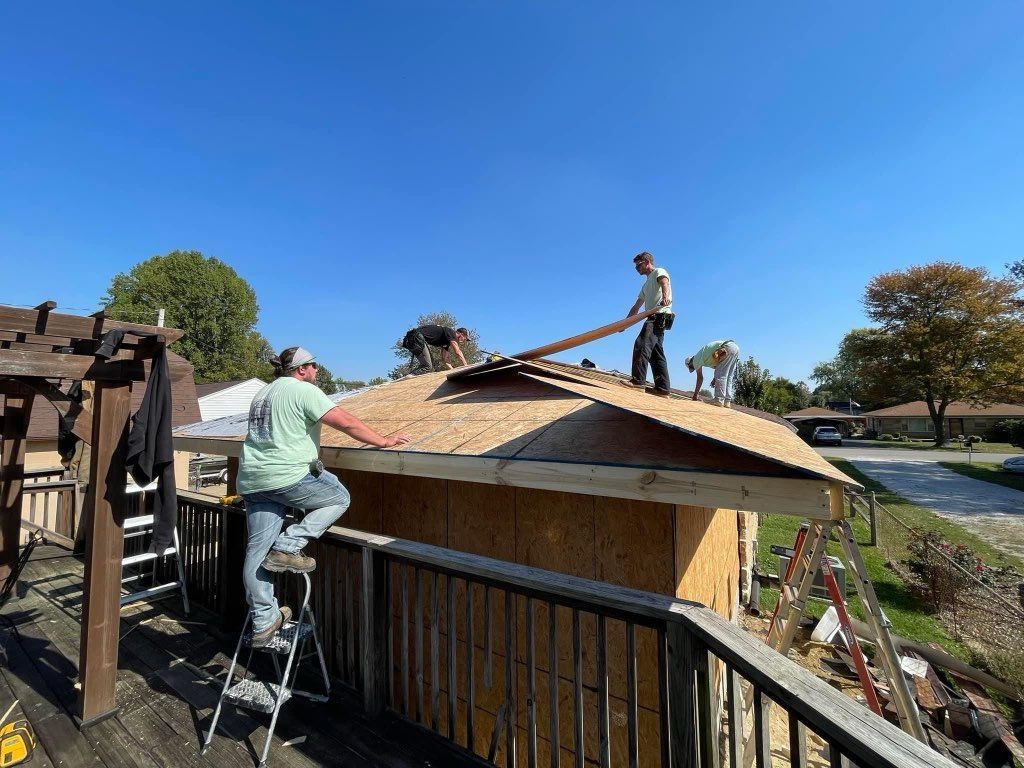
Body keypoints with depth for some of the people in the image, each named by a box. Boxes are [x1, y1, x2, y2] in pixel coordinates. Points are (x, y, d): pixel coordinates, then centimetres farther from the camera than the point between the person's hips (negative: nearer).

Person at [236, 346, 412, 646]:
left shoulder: (262, 393, 20)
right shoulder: (303, 390, -7)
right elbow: (346, 422, -15)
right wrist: (383, 441, -8)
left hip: (251, 480, 9)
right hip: (287, 476, -9)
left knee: (257, 551, 11)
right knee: (339, 498, 11)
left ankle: (263, 623, 20)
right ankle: (287, 548, 2)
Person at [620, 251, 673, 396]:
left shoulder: (659, 272, 7)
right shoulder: (646, 284, 33)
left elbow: (664, 283, -18)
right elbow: (636, 307, 33)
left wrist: (665, 296, -40)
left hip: (660, 315, -10)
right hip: (655, 318, 10)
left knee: (641, 344, -23)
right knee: (656, 353, 3)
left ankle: (638, 380, -30)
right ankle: (663, 388, 0)